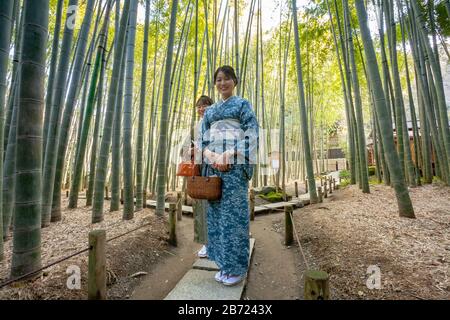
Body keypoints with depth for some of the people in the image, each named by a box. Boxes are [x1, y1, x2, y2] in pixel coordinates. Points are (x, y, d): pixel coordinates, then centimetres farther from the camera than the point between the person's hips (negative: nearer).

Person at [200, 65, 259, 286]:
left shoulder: (243, 104, 8)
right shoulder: (210, 110, 21)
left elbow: (251, 135, -4)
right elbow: (203, 137, 14)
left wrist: (228, 156, -15)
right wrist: (210, 156, -8)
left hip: (235, 165, -5)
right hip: (213, 165, 5)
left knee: (234, 212, -5)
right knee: (216, 212, 6)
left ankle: (237, 267, 9)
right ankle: (225, 264, 21)